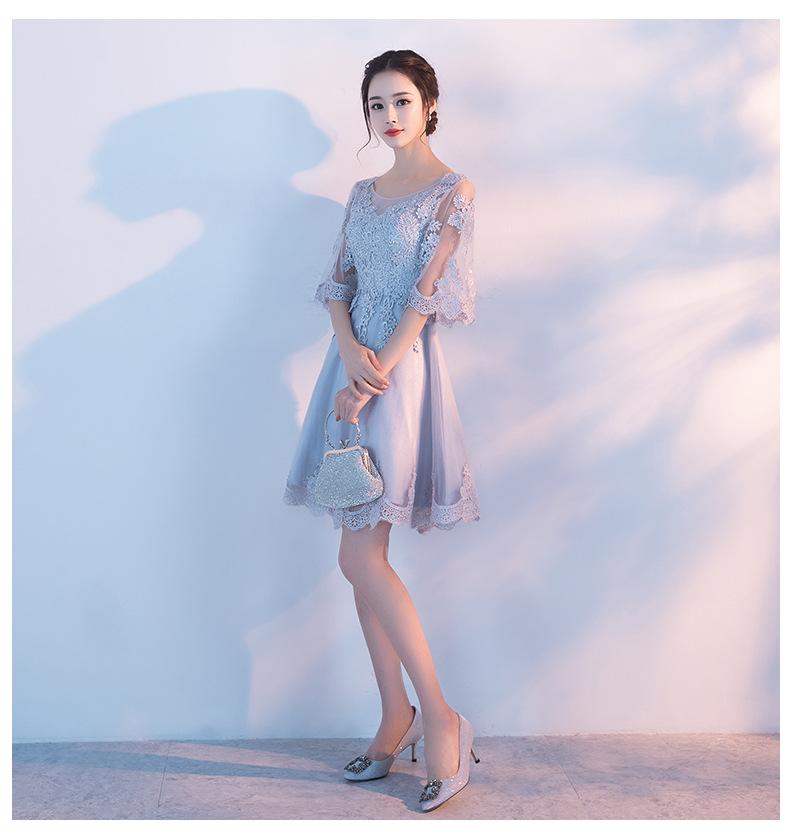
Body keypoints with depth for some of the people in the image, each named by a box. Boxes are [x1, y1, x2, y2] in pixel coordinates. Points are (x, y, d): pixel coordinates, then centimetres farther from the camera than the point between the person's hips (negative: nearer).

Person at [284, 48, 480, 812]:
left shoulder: (451, 191, -5)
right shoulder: (364, 192, 16)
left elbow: (428, 296, -13)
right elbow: (337, 282, 9)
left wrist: (371, 379, -16)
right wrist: (349, 353, -10)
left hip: (400, 371, -7)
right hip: (353, 365, 7)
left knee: (361, 557, -11)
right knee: (364, 556, 7)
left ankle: (440, 717, 1)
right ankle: (396, 715, 18)